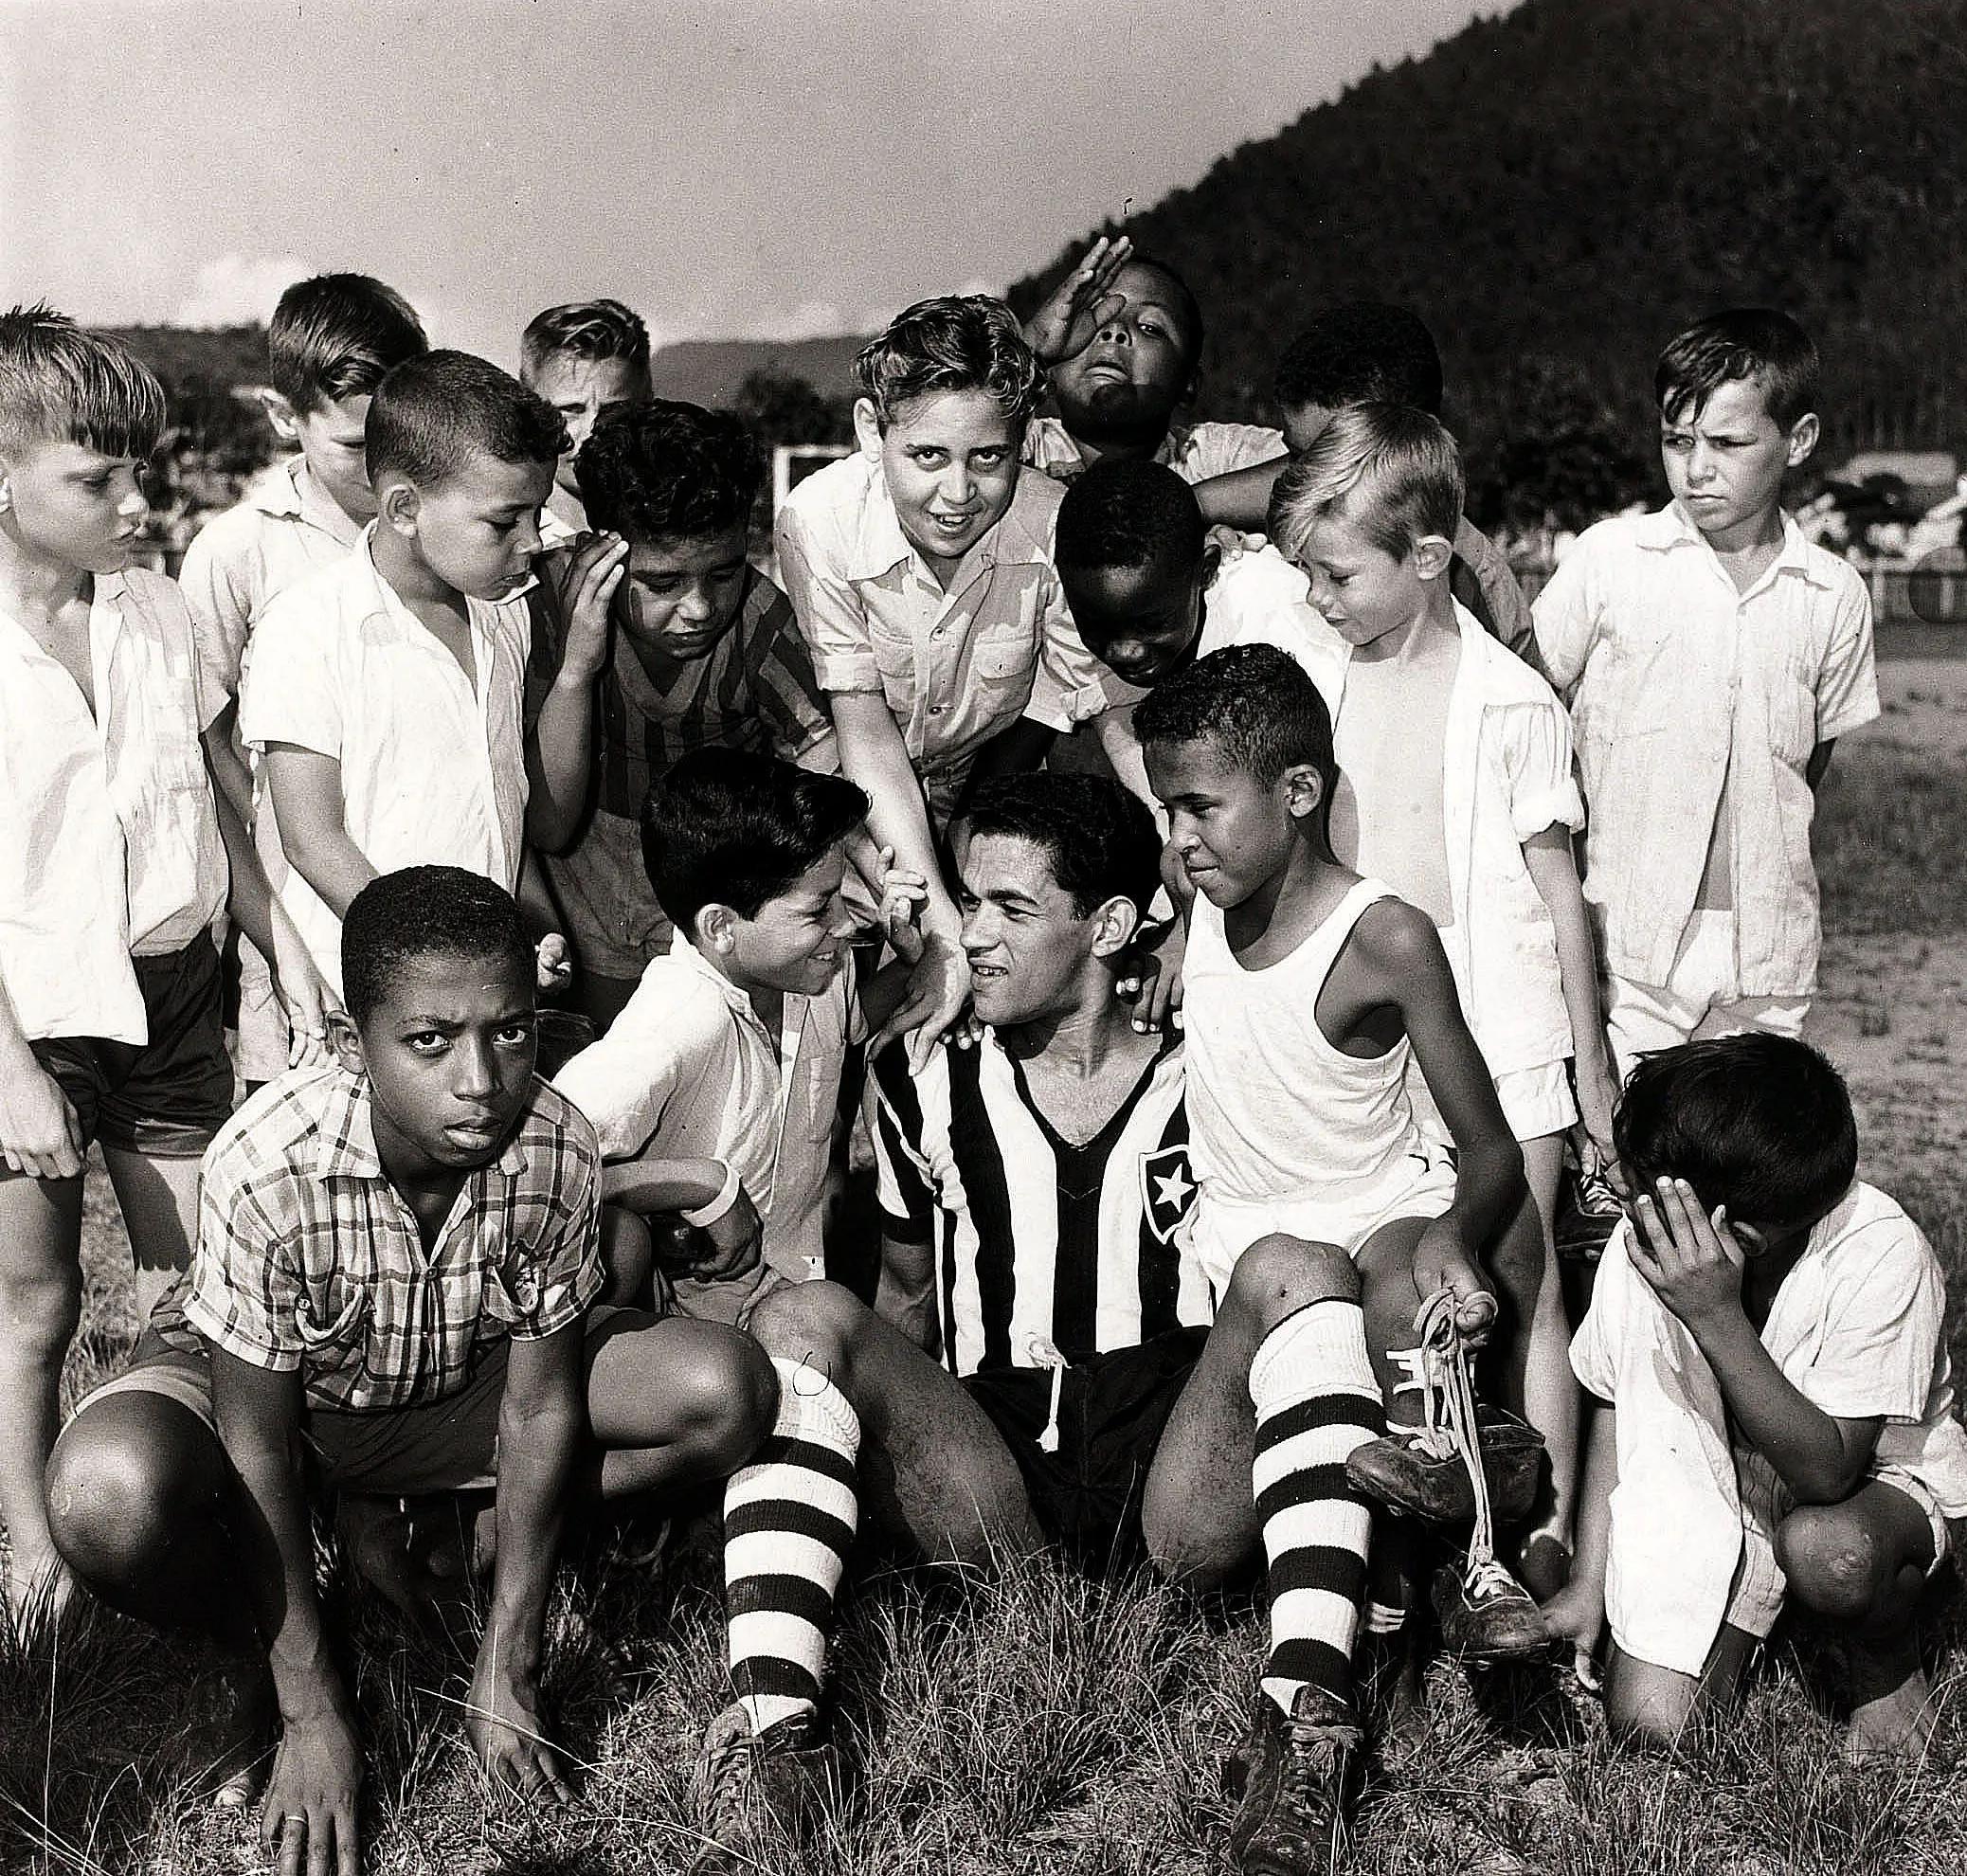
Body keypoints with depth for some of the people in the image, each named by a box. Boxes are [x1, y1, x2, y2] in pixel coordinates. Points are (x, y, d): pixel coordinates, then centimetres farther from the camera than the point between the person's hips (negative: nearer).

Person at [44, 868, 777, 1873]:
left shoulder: (557, 1149, -27)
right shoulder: (268, 1163, -36)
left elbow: (538, 1406, -16)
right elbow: (259, 1452, -26)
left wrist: (507, 1670, -14)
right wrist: (313, 1716, -23)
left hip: (450, 1388, 3)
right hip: (253, 1381, -3)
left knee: (729, 1392, -16)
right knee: (108, 1496, -38)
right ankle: (253, 1662, -3)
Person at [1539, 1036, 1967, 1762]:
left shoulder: (1879, 1255, -30)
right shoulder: (1643, 1240, -18)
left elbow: (1827, 1472, -32)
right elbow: (1617, 1405, 0)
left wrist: (1719, 1317, -42)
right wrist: (1588, 1585, -5)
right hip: (1718, 1493, 3)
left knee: (1825, 1549, -39)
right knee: (1647, 1722, -17)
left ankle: (1888, 1667, -4)